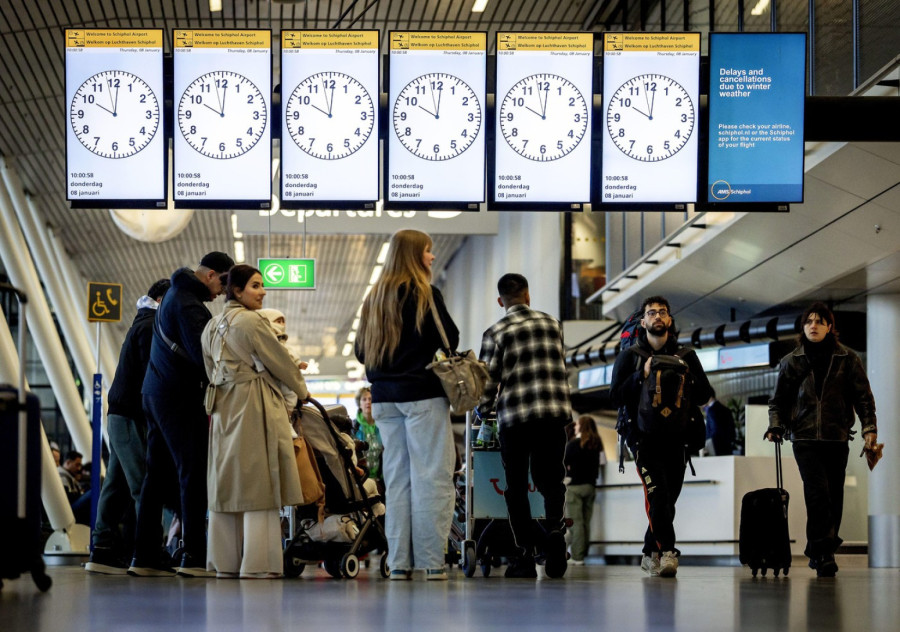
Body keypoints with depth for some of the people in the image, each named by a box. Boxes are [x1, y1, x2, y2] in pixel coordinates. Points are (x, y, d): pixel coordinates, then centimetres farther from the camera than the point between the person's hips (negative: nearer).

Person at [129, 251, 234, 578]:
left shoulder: (174, 296, 20)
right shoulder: (188, 303, -13)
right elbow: (201, 355, -22)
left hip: (155, 393, 10)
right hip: (178, 396, -10)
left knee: (156, 474, 8)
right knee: (193, 471, -10)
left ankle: (145, 556, 7)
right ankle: (194, 556, -14)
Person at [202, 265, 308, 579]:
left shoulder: (211, 326, 13)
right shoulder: (251, 321, -12)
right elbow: (279, 360, -5)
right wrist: (301, 390, 11)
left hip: (224, 408, 8)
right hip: (256, 407, -8)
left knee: (228, 482, 9)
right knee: (258, 483, -7)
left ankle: (225, 561, 9)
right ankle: (257, 562, -10)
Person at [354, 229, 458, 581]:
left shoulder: (375, 297, 11)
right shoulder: (424, 293, -8)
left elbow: (361, 352, 13)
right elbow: (450, 339, -7)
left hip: (384, 398, 6)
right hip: (423, 394, -6)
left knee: (396, 478, 8)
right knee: (431, 476, -5)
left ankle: (399, 563, 5)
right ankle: (431, 561, -9)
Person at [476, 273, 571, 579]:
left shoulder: (495, 333, -1)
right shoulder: (552, 324, 12)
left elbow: (488, 379, -1)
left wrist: (484, 410, 18)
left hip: (514, 416, -3)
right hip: (555, 414, 3)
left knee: (516, 485, 6)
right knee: (550, 477, 10)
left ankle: (524, 554, 0)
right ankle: (555, 527, -20)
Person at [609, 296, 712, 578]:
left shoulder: (686, 356, 13)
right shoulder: (630, 356, 7)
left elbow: (705, 392, 10)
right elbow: (615, 396, 0)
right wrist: (642, 376, -11)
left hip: (675, 436, 3)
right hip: (643, 435, -3)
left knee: (668, 498, 3)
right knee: (657, 492, -20)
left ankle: (650, 554, 19)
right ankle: (667, 551, -23)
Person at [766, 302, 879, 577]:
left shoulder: (847, 359, 8)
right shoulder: (792, 361, 10)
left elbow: (863, 396, 6)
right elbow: (779, 399, 13)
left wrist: (869, 427, -6)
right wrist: (775, 425, -3)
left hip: (837, 437, 1)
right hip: (805, 437, -1)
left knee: (834, 497, 2)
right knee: (817, 492, -17)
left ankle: (821, 552, 14)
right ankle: (822, 551, -13)